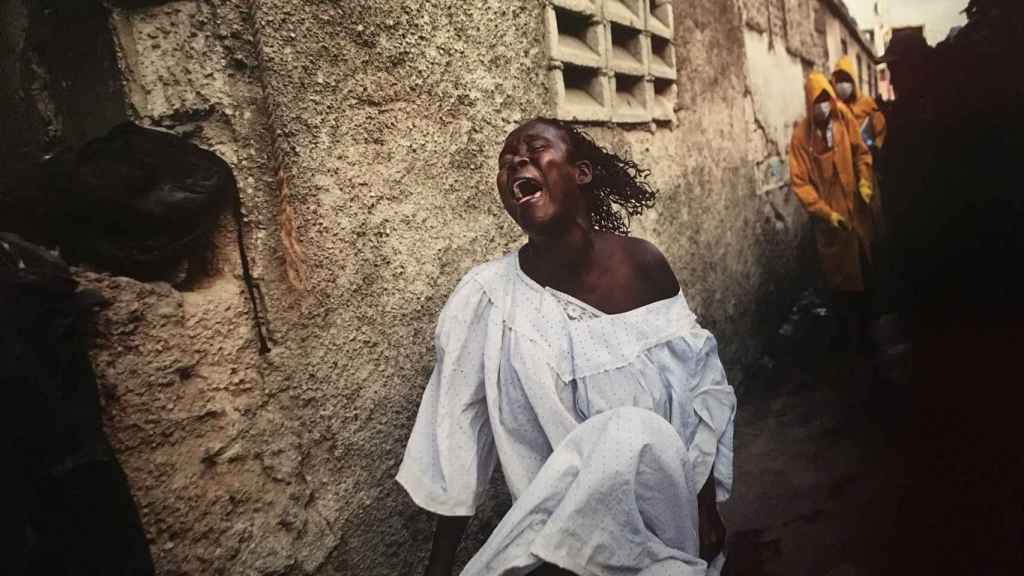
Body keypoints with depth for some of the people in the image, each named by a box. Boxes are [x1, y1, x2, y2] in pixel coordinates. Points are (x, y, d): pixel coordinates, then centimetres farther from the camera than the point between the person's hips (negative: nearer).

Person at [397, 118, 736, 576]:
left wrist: (706, 501, -2)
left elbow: (701, 379, 3)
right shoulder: (487, 296, -12)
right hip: (561, 520, -2)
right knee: (630, 434, -32)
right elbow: (457, 438, -7)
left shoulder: (642, 263, -6)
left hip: (663, 514, 3)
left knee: (637, 434, -31)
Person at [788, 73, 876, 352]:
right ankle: (847, 334, 23)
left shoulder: (844, 116, -5)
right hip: (830, 218, -3)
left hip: (856, 209, 3)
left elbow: (861, 151, 6)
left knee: (865, 271, 14)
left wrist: (864, 182, -10)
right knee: (840, 277, 7)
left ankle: (866, 329, 32)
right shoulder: (801, 136, -14)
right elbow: (800, 183, -15)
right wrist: (826, 213, -20)